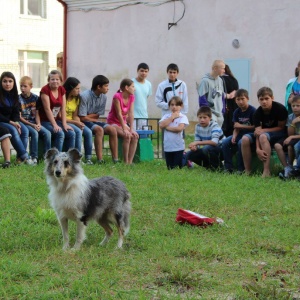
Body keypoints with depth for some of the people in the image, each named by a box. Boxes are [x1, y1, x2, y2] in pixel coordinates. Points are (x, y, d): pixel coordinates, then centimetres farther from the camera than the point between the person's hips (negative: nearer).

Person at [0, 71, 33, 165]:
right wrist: (11, 122, -22)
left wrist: (16, 122, -12)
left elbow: (16, 112, 9)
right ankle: (25, 157, -33)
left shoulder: (14, 95, 7)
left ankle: (20, 157, -25)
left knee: (25, 130, -20)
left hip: (11, 121, 6)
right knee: (13, 130, -32)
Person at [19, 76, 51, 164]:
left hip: (34, 123, 4)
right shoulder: (19, 99, -5)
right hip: (23, 123, -4)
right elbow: (19, 117, -7)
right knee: (34, 132, -32)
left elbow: (36, 113, 8)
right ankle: (34, 157, -27)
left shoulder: (35, 98, 7)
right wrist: (32, 125, -15)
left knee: (47, 133, -20)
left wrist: (38, 124, -11)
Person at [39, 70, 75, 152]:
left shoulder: (62, 90, 6)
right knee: (60, 134, -29)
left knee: (71, 133, -15)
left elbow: (63, 108, 3)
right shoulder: (45, 90, -12)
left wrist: (64, 124, -8)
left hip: (57, 120, 6)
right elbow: (47, 109, -17)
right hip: (45, 121, -6)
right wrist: (54, 125, -24)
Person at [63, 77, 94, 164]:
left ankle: (88, 158, -16)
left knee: (88, 132, -17)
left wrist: (79, 122, -12)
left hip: (73, 122, 7)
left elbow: (75, 116, 10)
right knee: (78, 131, -31)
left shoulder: (76, 99, 11)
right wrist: (75, 122, -19)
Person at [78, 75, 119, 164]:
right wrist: (95, 119, -5)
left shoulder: (103, 97, 0)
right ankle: (100, 159, -35)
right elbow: (82, 118, -17)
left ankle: (115, 159, -15)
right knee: (99, 129, -32)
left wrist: (88, 116, -12)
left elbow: (97, 115, 4)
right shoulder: (84, 96, -20)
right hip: (84, 122, -7)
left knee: (112, 129, -14)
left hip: (94, 121, 7)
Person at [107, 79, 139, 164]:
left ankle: (130, 161, -17)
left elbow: (130, 114, -5)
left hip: (123, 122, 7)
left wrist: (131, 129, -15)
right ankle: (125, 162, -21)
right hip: (113, 123, -7)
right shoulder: (117, 96, -19)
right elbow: (119, 114, -22)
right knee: (127, 136, -28)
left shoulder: (131, 97, 1)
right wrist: (124, 129, -26)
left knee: (135, 136, -17)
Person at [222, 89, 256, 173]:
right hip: (240, 134, 7)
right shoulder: (236, 112, 8)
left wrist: (241, 126, -13)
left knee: (241, 143, -35)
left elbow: (255, 127, -14)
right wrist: (234, 136, -14)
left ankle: (241, 169, -24)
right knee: (225, 142, -14)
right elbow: (236, 128, 6)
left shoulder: (252, 110, -11)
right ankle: (228, 167, -9)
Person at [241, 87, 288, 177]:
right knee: (245, 139, -19)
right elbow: (257, 132, -17)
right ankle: (247, 171, -14)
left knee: (263, 136, -36)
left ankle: (267, 171, -40)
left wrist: (263, 130, -22)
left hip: (279, 133, -5)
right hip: (265, 132, 5)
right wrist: (258, 149, -33)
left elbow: (281, 127, -13)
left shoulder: (280, 108, -19)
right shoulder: (258, 112, -9)